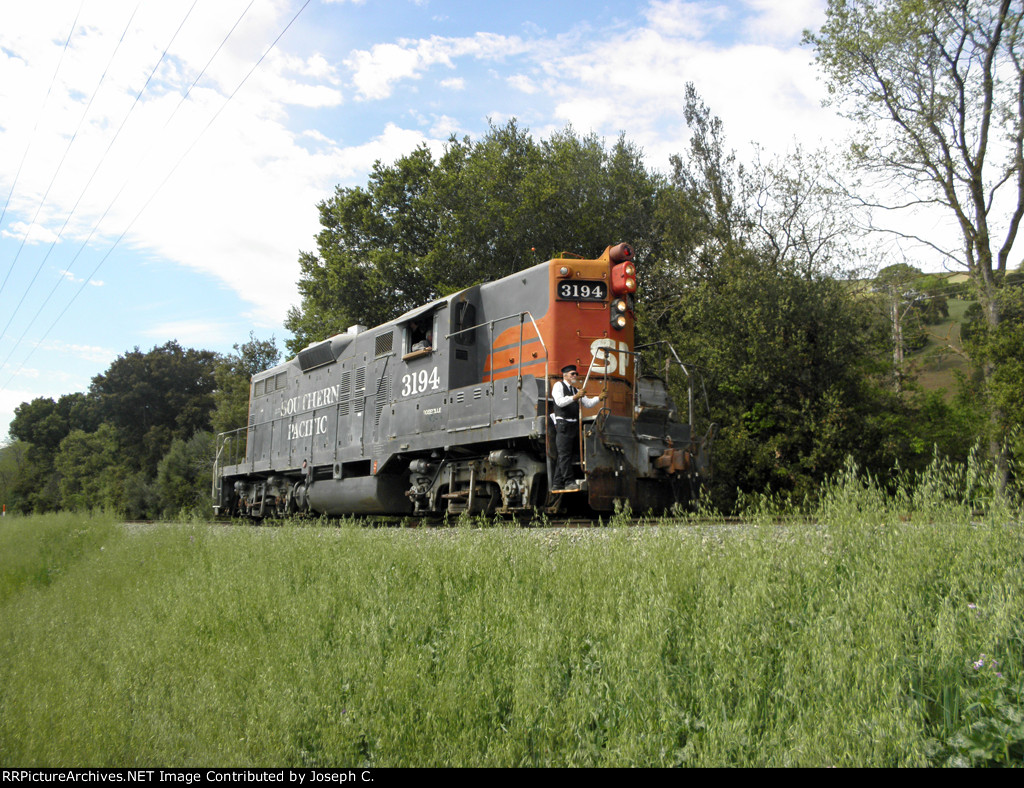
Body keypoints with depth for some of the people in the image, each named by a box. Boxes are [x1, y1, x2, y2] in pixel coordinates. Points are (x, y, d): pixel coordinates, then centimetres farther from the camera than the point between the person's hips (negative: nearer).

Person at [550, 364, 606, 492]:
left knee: (562, 456, 6)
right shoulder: (558, 385, 3)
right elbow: (560, 402, -13)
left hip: (574, 425, 7)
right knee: (564, 454, -11)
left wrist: (599, 398, 2)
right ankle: (568, 482, -15)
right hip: (563, 423, -7)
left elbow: (588, 403, 19)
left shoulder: (576, 390, 26)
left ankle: (557, 484, 5)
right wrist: (574, 397, -26)